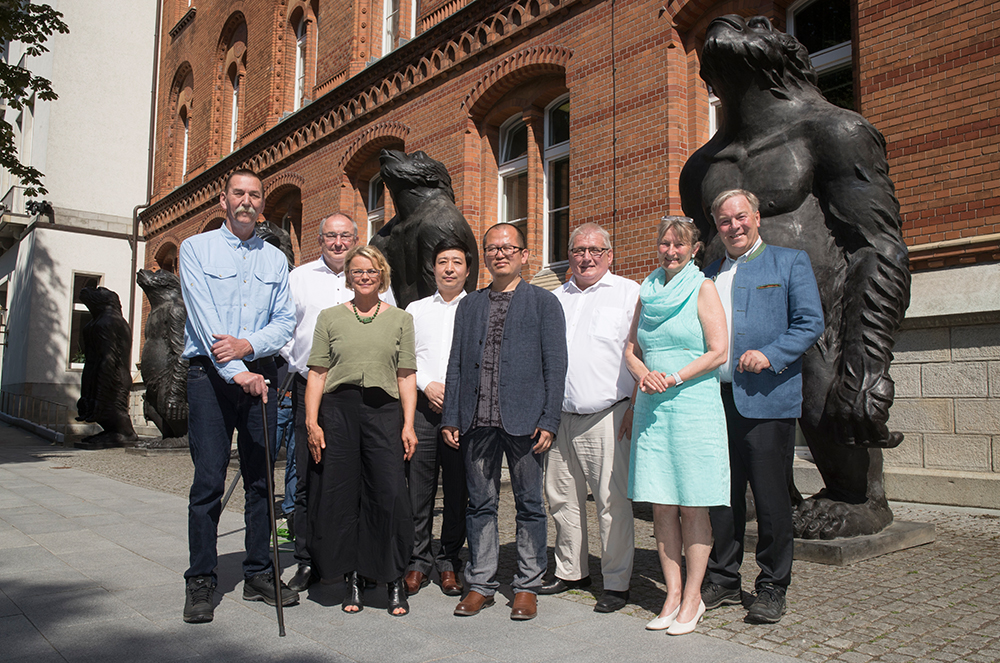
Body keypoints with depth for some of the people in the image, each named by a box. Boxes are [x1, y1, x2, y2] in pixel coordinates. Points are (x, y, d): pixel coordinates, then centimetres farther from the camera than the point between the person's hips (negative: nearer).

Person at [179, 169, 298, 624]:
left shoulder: (275, 259, 15)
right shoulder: (196, 248, 5)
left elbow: (284, 321, 6)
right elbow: (204, 317, -8)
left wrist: (247, 344, -14)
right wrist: (237, 373, -17)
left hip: (260, 375, 3)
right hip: (210, 374, -3)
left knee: (261, 479, 5)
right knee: (209, 480, -5)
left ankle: (259, 575, 16)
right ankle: (201, 582, 7)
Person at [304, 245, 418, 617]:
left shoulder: (400, 319, 13)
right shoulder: (330, 318, 12)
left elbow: (407, 376, 8)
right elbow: (317, 374, 7)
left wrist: (408, 424, -1)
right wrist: (312, 422, -3)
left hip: (384, 410, -1)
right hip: (338, 409, 1)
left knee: (390, 494, -8)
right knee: (341, 495, 2)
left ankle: (395, 582, 7)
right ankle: (352, 580, 16)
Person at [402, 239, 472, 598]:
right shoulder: (416, 309, 15)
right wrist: (428, 385, -6)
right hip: (423, 404, 1)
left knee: (458, 490, 3)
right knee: (418, 486, 1)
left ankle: (449, 562, 15)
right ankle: (419, 561, 13)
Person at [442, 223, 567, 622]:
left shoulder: (544, 303, 4)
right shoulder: (469, 305, 15)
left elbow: (555, 366, -1)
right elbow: (456, 364, 13)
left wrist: (548, 421, -9)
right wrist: (450, 417, 4)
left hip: (524, 420, -3)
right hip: (477, 421, 3)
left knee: (529, 504, 6)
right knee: (480, 504, 9)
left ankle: (527, 585, 19)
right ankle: (480, 584, 22)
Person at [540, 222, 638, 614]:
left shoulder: (628, 293, 2)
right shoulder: (554, 299, 17)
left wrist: (635, 407, -10)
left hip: (606, 416, -5)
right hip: (560, 416, 5)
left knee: (612, 501, -3)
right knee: (561, 496, 11)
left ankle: (616, 582, 10)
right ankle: (570, 571, 26)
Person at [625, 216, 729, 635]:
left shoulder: (702, 289, 0)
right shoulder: (647, 292, 15)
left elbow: (718, 352, -7)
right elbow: (631, 350, 15)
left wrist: (674, 378, -15)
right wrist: (644, 374, -5)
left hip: (694, 407, -5)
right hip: (652, 409, 5)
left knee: (692, 506, 0)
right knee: (661, 505, 5)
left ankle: (692, 599, 9)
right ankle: (672, 594, 15)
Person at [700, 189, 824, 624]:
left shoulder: (790, 262, 5)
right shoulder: (708, 274, 18)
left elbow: (811, 323, -3)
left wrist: (769, 355, -17)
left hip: (767, 400, -4)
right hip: (715, 400, 4)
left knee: (771, 498, 3)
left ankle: (772, 588, 17)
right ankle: (723, 581, 23)